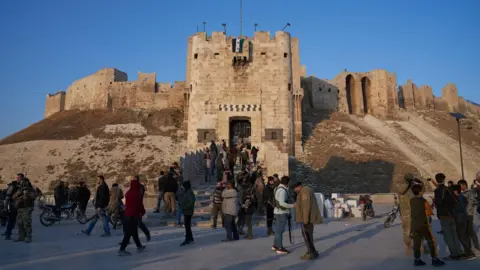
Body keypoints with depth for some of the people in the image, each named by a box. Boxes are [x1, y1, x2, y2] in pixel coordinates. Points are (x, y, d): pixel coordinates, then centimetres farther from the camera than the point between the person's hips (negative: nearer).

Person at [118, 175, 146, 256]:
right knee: (129, 233, -3)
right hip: (134, 215, -7)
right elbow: (140, 205, -11)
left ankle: (139, 246, 30)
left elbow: (126, 203, 13)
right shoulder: (138, 193, -15)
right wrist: (142, 212, 7)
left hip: (127, 214, 7)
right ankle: (122, 250, -3)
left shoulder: (128, 193, 5)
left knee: (134, 231, 17)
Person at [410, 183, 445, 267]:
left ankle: (417, 260, 11)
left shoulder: (411, 201, 2)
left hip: (414, 224, 5)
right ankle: (434, 259, 9)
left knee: (417, 242, 7)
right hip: (424, 224, -5)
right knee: (431, 242, 7)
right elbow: (430, 212, 0)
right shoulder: (424, 201, -11)